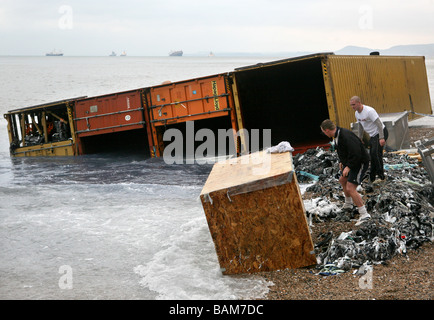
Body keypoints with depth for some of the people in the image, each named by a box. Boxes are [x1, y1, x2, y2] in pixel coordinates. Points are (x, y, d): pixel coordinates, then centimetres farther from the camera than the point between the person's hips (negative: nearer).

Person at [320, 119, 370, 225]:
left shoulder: (346, 136, -30)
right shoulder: (337, 136, 3)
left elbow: (356, 154, -32)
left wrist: (348, 167, -28)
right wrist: (342, 162, 19)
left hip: (360, 163, -11)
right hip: (350, 162, 11)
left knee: (350, 188, -18)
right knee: (342, 180, 27)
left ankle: (364, 214, -16)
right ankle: (348, 204, 48)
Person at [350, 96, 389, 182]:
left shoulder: (369, 111, -24)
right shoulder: (357, 114, 3)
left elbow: (379, 124, -26)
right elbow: (360, 126, 19)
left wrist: (381, 138, -31)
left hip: (381, 133, -9)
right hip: (373, 135, 9)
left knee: (376, 153, -21)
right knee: (372, 155, 9)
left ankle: (380, 175, -13)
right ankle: (372, 177, 17)